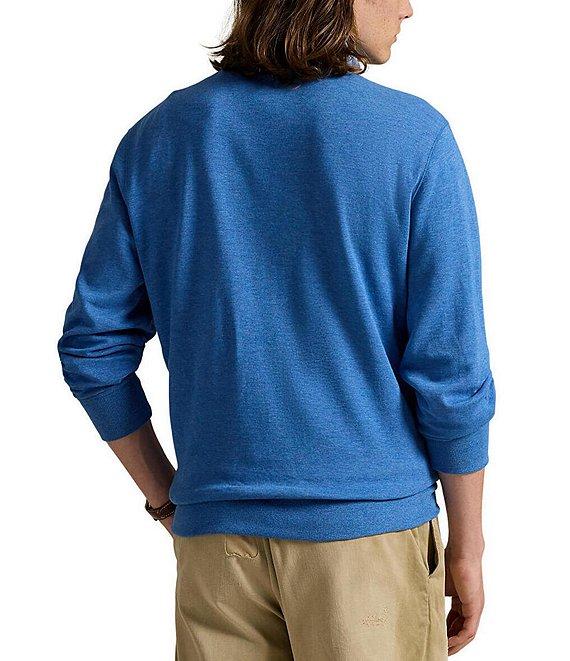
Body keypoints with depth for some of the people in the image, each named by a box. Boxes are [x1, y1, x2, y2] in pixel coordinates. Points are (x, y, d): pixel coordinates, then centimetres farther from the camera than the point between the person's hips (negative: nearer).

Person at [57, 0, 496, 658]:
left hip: (215, 531, 3)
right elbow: (449, 369, -10)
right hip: (372, 528, -3)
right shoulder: (415, 137, -9)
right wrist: (466, 551, 2)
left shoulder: (157, 137, 1)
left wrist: (167, 500, 12)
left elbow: (92, 349, 2)